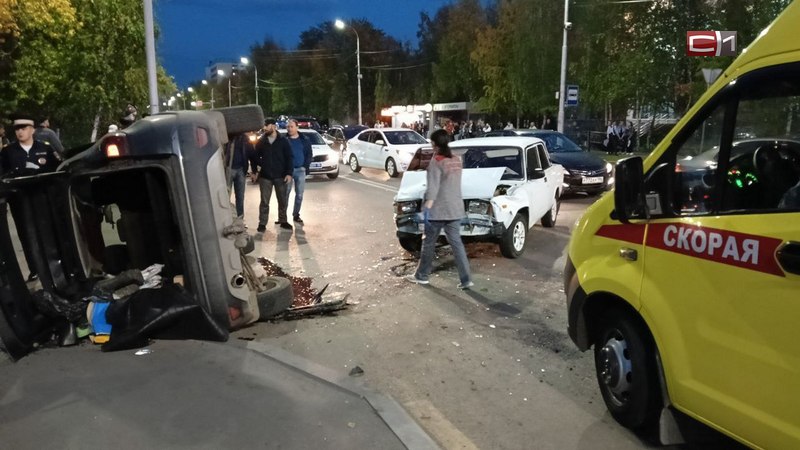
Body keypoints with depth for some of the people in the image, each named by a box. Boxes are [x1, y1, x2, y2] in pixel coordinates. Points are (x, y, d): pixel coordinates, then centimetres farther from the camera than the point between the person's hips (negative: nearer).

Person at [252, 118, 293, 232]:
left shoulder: (283, 141, -3)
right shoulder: (261, 142, 4)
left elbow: (289, 158, -4)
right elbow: (256, 157, 10)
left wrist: (289, 173, -11)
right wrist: (255, 171, 2)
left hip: (280, 176, -1)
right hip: (265, 176, 1)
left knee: (283, 200, 9)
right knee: (264, 202, 4)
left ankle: (283, 221, 23)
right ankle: (262, 223, 10)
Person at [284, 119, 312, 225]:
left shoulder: (304, 141, 6)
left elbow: (309, 154, 7)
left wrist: (306, 166, -3)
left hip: (300, 170, 2)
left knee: (299, 194, 6)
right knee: (286, 193, -2)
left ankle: (296, 214, 17)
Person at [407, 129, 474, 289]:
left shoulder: (436, 161, -13)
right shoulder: (457, 160, 8)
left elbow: (433, 187, -21)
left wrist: (427, 207, -24)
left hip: (438, 209, -6)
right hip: (455, 208, 6)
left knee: (428, 243, 9)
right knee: (456, 243, 6)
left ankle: (421, 276, 23)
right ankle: (466, 279, 1)